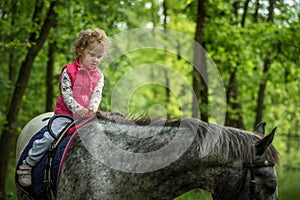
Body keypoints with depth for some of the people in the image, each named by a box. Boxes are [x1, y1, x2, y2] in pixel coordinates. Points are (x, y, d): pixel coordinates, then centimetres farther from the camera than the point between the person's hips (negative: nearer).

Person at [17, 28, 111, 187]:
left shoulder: (99, 76, 7)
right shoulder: (69, 71, -5)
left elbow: (96, 95, -4)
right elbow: (66, 95, -11)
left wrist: (92, 109, -25)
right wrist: (78, 109, -26)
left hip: (87, 116, 4)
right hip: (66, 114, -4)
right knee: (50, 136, -18)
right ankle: (27, 165, -6)